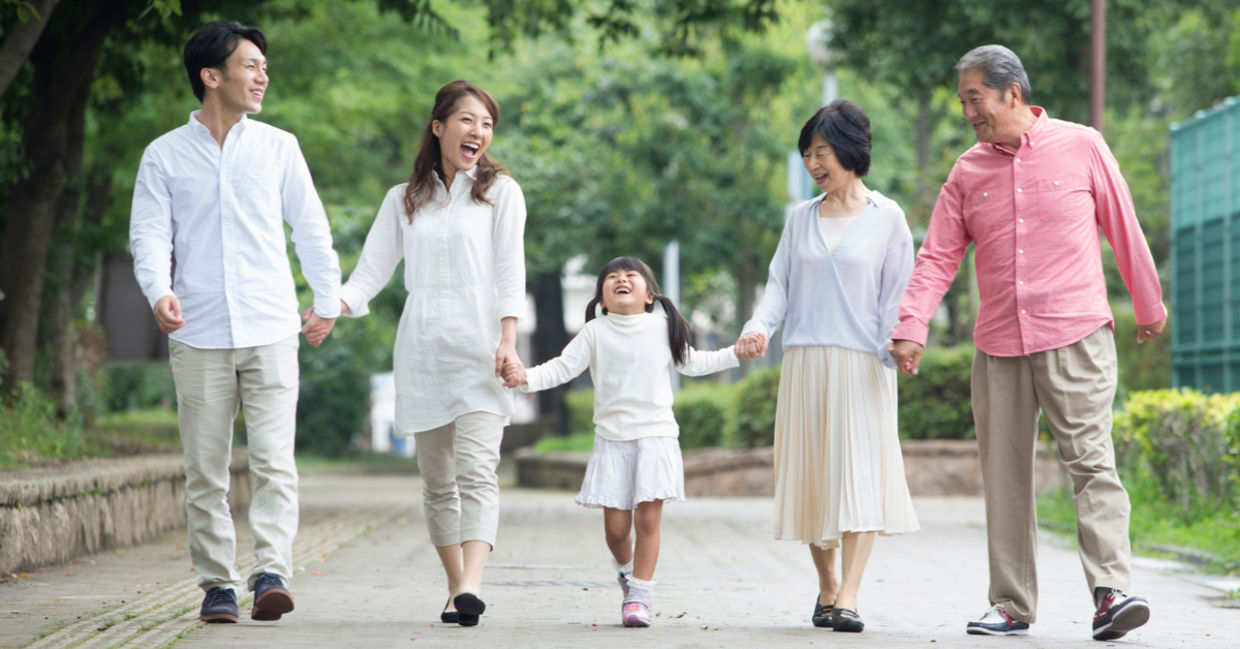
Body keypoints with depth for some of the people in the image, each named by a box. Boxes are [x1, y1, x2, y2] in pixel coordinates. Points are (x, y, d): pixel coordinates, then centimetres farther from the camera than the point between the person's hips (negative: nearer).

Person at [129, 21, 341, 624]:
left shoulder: (277, 147, 9)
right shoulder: (165, 156, 6)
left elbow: (311, 227, 17)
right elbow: (150, 234, 0)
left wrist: (328, 301, 21)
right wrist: (159, 291, -19)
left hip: (270, 330, 0)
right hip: (198, 334, 0)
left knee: (274, 460, -12)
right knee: (205, 471, 2)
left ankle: (271, 574, -16)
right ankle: (217, 584, 9)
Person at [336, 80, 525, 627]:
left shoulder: (501, 192, 9)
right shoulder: (403, 200, 15)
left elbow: (509, 272, 0)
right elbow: (371, 273, 10)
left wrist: (508, 341, -13)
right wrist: (330, 307, -10)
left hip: (480, 349, -3)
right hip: (422, 350, 3)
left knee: (477, 471, -18)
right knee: (437, 481, 4)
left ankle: (471, 586, -31)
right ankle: (455, 589, 12)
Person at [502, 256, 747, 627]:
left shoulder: (663, 328, 7)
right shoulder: (595, 333, 2)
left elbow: (690, 362, 21)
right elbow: (563, 367, -3)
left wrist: (735, 354, 17)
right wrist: (526, 377, -19)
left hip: (655, 435, 0)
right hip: (612, 439, 0)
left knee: (648, 517, -7)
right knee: (615, 524, -1)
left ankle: (639, 595, 3)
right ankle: (624, 567, 31)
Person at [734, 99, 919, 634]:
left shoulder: (886, 218, 4)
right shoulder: (800, 218, 14)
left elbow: (896, 293, 2)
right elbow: (780, 283, 10)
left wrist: (895, 347, -10)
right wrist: (759, 327, -8)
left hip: (861, 363, -3)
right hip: (804, 362, 3)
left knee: (860, 473, -11)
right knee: (812, 474, 4)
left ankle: (848, 597, -16)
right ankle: (826, 585, 17)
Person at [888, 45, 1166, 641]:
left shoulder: (1081, 147, 1)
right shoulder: (967, 172, 10)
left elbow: (1124, 229, 10)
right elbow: (938, 255, 8)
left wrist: (1149, 306, 17)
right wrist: (911, 326, -6)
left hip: (1075, 338, -4)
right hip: (997, 346, 4)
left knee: (1091, 461, -13)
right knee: (1004, 477, 4)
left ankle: (1111, 592, -20)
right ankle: (1011, 605, 10)